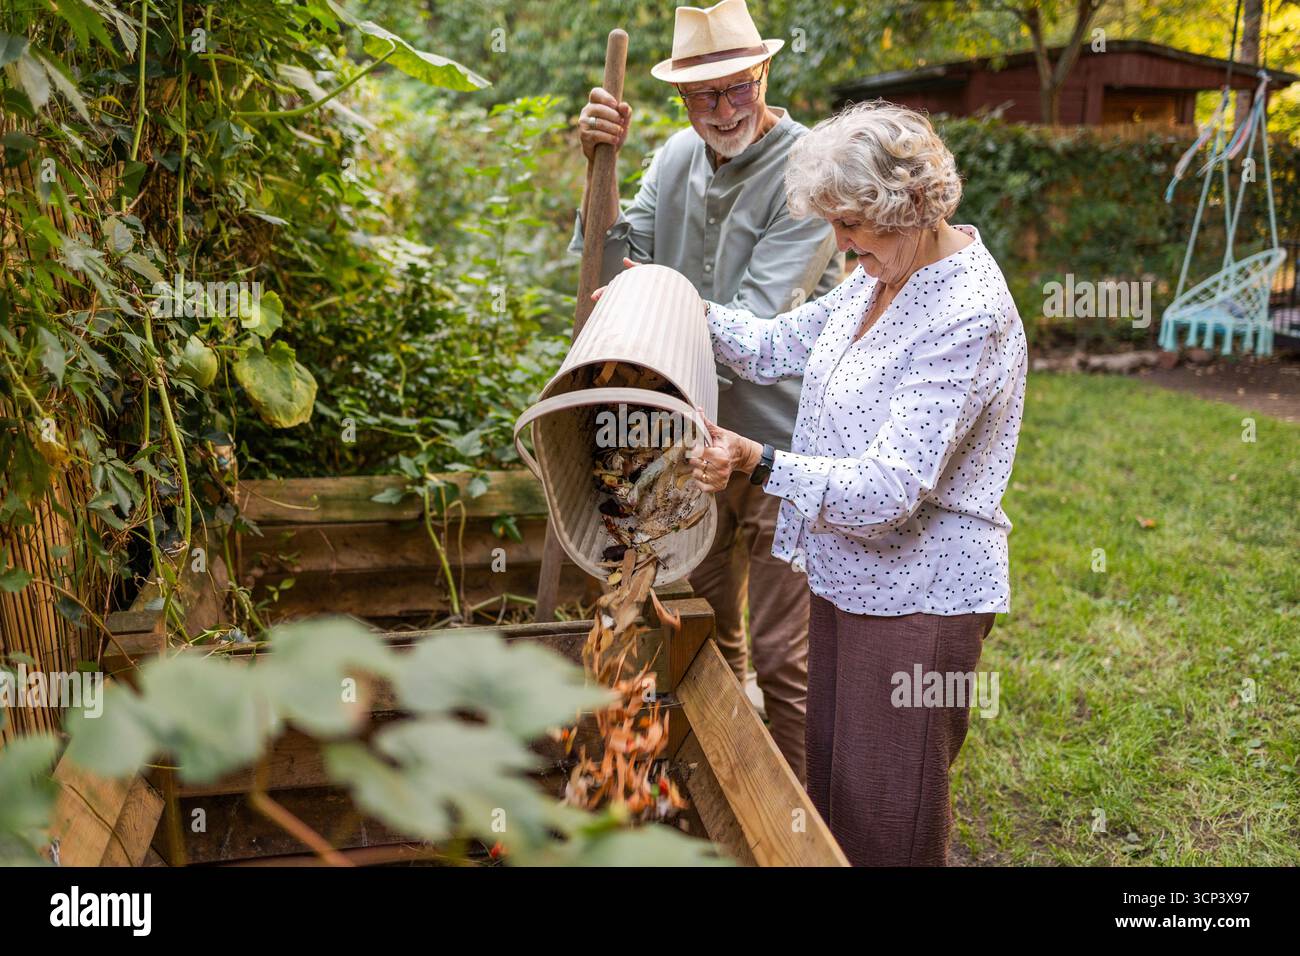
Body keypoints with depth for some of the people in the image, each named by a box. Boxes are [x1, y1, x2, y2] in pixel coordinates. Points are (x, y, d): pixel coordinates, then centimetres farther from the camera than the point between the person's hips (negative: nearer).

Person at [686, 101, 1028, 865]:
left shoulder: (970, 320, -25)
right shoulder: (885, 272, 4)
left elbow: (889, 490, -29)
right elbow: (779, 347, 13)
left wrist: (759, 465, -35)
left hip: (920, 596, -9)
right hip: (852, 575, 9)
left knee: (888, 822, 8)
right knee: (833, 782, 23)